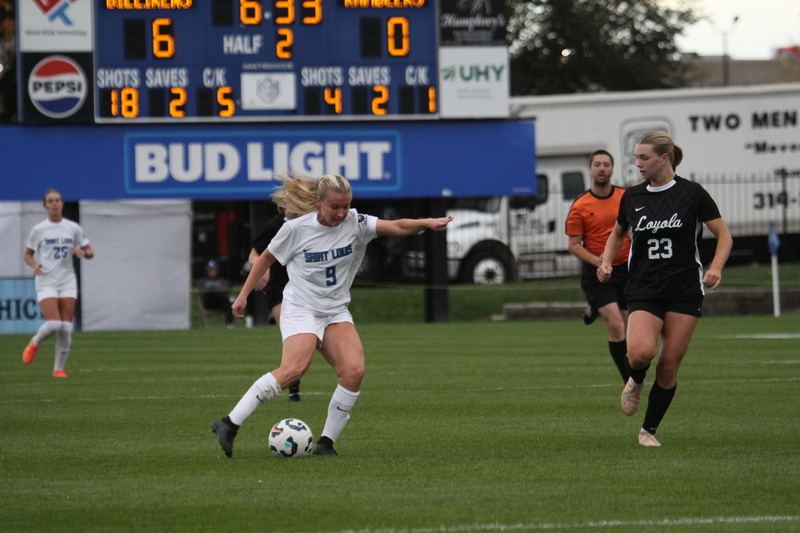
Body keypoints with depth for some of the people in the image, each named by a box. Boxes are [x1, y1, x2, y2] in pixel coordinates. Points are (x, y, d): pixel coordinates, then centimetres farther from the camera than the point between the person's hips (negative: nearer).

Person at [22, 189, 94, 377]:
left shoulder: (73, 228, 6)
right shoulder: (38, 230, 0)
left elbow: (90, 252, 12)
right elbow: (28, 255, 9)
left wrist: (83, 253, -11)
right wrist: (34, 265, -13)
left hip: (67, 282, 3)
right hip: (46, 282, -3)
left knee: (66, 328, -3)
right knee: (53, 324, -17)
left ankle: (59, 368, 7)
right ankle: (34, 343, 15)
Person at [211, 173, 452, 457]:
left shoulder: (356, 223, -4)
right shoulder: (296, 229, -9)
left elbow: (396, 227, -18)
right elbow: (266, 259, 6)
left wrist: (427, 223, -36)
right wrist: (243, 295, 8)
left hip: (336, 312, 4)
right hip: (300, 309, -4)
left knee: (354, 370, -19)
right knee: (294, 368, -28)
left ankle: (326, 442, -7)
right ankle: (229, 424, -26)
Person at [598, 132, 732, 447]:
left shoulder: (691, 194, -3)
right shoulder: (632, 197, 7)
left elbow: (723, 234, 1)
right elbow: (618, 233, 25)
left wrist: (715, 268, -16)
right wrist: (606, 262, 7)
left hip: (685, 291, -1)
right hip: (643, 291, 1)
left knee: (669, 366, -3)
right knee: (640, 352, -24)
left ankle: (649, 430, 14)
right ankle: (635, 381, 12)